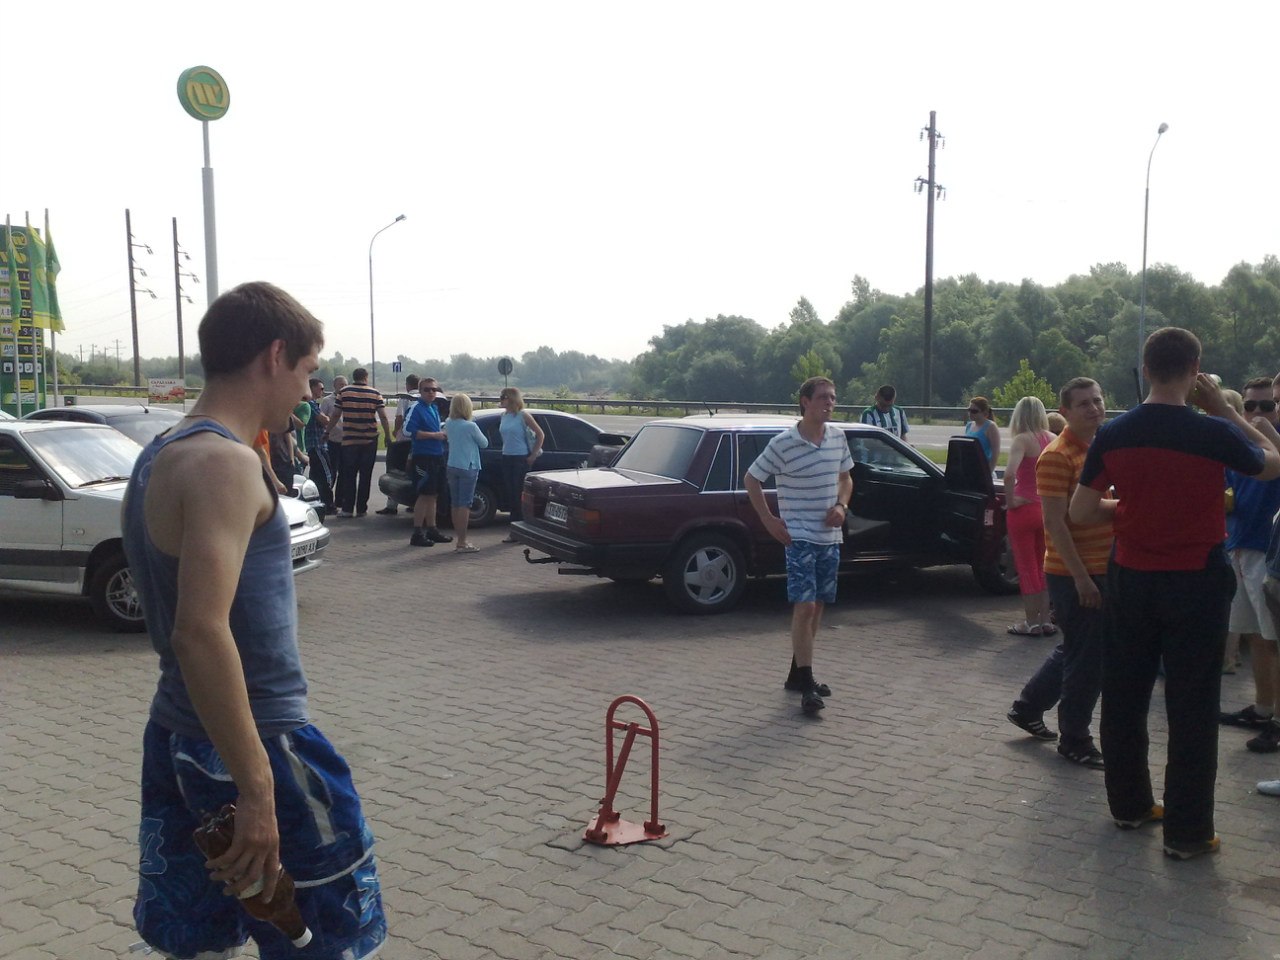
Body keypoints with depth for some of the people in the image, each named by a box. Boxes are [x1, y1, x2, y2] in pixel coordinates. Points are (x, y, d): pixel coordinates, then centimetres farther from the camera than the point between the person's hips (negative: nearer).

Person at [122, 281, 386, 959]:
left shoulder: (160, 456, 10)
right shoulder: (225, 463, -20)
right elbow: (201, 632, -30)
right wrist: (256, 789, -27)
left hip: (175, 738, 9)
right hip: (252, 743, -9)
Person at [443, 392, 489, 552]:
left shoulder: (448, 424, 1)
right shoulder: (470, 426, -15)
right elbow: (484, 443, -2)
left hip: (451, 467, 6)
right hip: (468, 468, -6)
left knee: (456, 504, 12)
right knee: (464, 505, -3)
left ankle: (460, 540, 18)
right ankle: (462, 542, -3)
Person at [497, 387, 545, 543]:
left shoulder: (523, 415, -8)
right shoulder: (504, 416, 10)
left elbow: (540, 435, -5)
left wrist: (533, 455, -7)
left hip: (521, 459, -6)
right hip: (507, 458, 6)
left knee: (520, 494, -6)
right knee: (511, 494, 7)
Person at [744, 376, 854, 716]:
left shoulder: (838, 436, 3)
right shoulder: (783, 444, -13)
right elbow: (751, 479, -3)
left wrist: (842, 505, -2)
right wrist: (769, 519, -7)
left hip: (830, 536, 6)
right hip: (799, 536, -6)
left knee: (817, 606, 12)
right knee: (805, 607, -12)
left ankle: (797, 673, 26)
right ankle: (807, 686, -7)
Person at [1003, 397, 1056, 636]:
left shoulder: (1022, 440, -13)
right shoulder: (1052, 439, 4)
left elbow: (1010, 473, -29)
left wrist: (1010, 500, -16)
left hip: (1024, 509, -6)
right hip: (1047, 508, 6)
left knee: (1027, 568, 4)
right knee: (1042, 567, 17)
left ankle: (1032, 623, 9)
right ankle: (1045, 620, 21)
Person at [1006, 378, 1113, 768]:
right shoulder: (1057, 456, -16)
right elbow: (1054, 522, -20)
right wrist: (1081, 577, -22)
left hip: (1101, 570, 9)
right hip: (1074, 574, -9)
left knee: (1075, 650, 19)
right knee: (1087, 659, -1)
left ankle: (1027, 707, 34)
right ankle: (1074, 740, 14)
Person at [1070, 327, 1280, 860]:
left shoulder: (1112, 434, -5)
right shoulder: (1214, 433, -14)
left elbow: (1081, 512, -1)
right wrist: (1224, 408, 5)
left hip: (1131, 580, 4)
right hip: (1197, 582, -3)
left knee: (1124, 697, 16)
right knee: (1192, 708, 4)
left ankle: (1129, 805, 28)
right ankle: (1187, 831, 10)